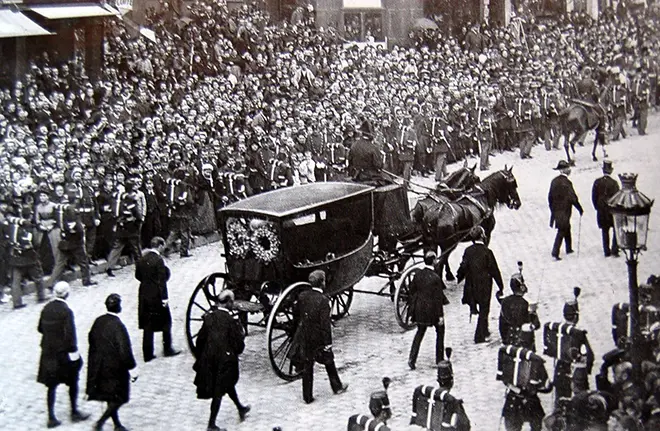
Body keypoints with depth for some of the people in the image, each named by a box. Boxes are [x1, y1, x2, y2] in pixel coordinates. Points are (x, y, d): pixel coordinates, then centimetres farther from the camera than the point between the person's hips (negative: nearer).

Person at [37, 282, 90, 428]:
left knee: (52, 385, 11)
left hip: (48, 352, 5)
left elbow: (40, 328, 10)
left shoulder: (46, 308, 0)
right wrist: (73, 350, -12)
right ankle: (74, 412, 23)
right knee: (73, 382, 14)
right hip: (63, 352, -5)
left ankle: (51, 417, 11)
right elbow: (70, 334, -21)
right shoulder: (66, 311, -19)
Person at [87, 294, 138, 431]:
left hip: (100, 367, 7)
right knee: (118, 398, 7)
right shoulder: (118, 325, -24)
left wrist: (95, 362, 22)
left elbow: (91, 340, 9)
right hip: (115, 367, -7)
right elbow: (125, 349, -23)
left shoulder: (98, 321, -3)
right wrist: (132, 368, -13)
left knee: (111, 398, 19)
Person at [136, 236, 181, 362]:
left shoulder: (142, 259, 2)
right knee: (165, 322, 12)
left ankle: (147, 353, 11)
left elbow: (138, 276, 11)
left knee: (147, 324, 10)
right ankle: (167, 348, 21)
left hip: (144, 294, 6)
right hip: (156, 295, -6)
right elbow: (162, 280, -17)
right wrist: (164, 297, -15)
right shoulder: (159, 260, -16)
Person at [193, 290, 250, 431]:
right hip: (225, 360, -6)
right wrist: (241, 335, 5)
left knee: (228, 383, 26)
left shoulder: (209, 317, -4)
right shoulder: (231, 321, -19)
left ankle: (240, 408, 46)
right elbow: (238, 345, -16)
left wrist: (199, 358, 14)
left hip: (209, 359, 6)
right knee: (219, 391, 4)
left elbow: (200, 340, 2)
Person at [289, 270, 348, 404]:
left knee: (307, 366, 11)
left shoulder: (302, 296, -3)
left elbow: (297, 315, 9)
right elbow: (325, 324, -20)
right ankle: (337, 387, 35)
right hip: (319, 338, -4)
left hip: (304, 337, 4)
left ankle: (307, 396, 16)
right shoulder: (323, 300, -21)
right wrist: (328, 343, -14)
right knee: (329, 362, 18)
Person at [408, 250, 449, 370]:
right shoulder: (436, 277, -20)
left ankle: (412, 358, 6)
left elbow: (412, 291, 4)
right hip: (432, 310, -4)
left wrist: (413, 308, 17)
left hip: (419, 308, 5)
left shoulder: (417, 274, -5)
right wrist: (440, 315, -10)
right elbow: (438, 298, -17)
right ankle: (439, 359, 24)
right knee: (440, 331, 17)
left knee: (420, 332, 18)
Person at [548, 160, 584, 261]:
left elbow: (550, 197, 10)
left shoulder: (554, 181, 3)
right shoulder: (566, 182, -20)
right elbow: (573, 198, -17)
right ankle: (555, 253, -6)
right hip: (564, 211, -7)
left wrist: (552, 209, 21)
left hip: (556, 210, 7)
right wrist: (580, 209, -5)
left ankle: (569, 249, 33)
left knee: (567, 228, 23)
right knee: (561, 231, -2)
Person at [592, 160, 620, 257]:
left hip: (601, 211, 3)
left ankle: (606, 251, 14)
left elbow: (594, 197, 2)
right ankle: (614, 250, 6)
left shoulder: (597, 182, -4)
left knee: (605, 231, 12)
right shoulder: (613, 183, -15)